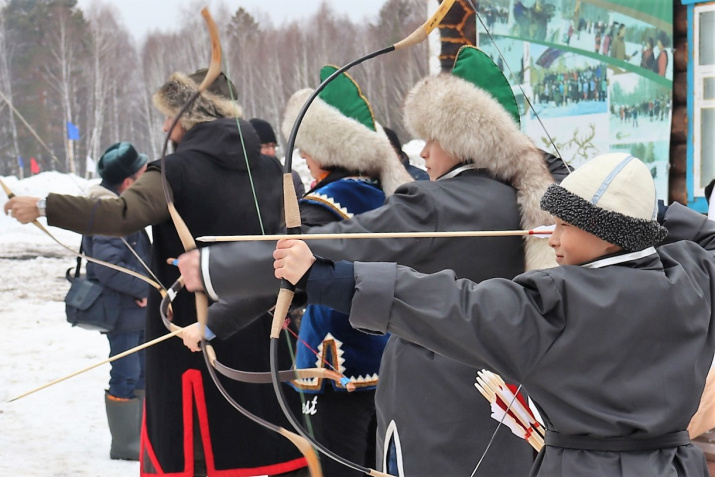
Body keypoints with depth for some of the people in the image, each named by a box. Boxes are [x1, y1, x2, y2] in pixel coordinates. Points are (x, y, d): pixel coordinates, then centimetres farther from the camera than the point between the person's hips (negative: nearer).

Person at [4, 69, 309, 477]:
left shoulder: (178, 171, -11)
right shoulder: (269, 171, 7)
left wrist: (45, 208, -23)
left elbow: (122, 215, -26)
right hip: (265, 337, 5)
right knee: (280, 444, 12)